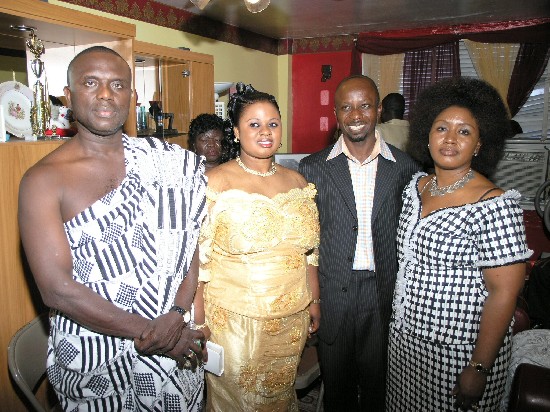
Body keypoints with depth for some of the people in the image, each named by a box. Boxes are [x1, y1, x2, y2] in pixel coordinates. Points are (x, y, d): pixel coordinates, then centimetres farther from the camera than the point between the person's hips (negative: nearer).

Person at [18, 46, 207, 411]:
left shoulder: (163, 161, -2)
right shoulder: (43, 179, -12)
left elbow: (193, 238, -2)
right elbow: (57, 289, -16)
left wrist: (178, 312, -16)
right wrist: (148, 331, -15)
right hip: (94, 354, -3)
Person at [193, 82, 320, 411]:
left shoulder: (298, 181, 4)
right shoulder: (216, 182, -10)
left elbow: (309, 250, 11)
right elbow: (198, 258, -10)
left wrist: (314, 300, 11)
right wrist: (198, 322, -10)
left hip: (292, 319, 4)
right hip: (233, 318, -4)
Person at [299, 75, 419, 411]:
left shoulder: (404, 168, -2)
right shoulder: (314, 168, -4)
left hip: (385, 293, 1)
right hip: (332, 292, 0)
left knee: (378, 385, 17)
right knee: (337, 382, 18)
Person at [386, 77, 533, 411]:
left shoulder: (495, 206, -19)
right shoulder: (416, 186, 0)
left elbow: (504, 293, -19)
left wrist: (479, 368, -18)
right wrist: (398, 323, 10)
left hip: (458, 352, -6)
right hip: (405, 338, 6)